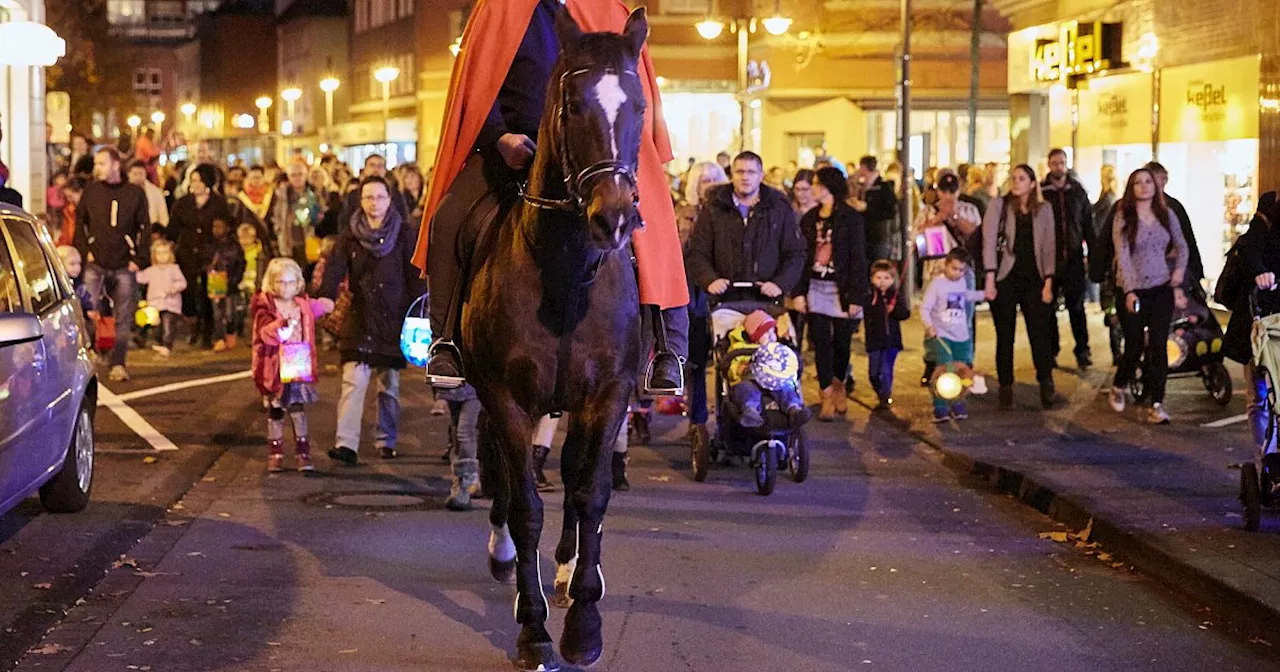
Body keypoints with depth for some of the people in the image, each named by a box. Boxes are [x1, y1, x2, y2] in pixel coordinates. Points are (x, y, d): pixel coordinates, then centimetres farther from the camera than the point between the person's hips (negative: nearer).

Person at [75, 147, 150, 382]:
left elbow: (145, 229, 4)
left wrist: (138, 260, -2)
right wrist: (85, 252, -1)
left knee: (124, 318, 3)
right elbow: (79, 224, 10)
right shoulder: (91, 191, 4)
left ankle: (118, 364, 10)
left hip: (124, 266, 0)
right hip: (95, 265, 0)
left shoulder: (135, 193, 2)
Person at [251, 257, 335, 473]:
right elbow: (265, 333, -23)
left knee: (298, 408, 2)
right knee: (275, 411, 5)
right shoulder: (266, 308, -7)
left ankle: (303, 453, 7)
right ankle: (275, 453, 15)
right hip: (275, 369, -3)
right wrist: (283, 324, -36)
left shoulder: (304, 305, 9)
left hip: (299, 367, 3)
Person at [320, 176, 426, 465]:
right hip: (359, 319, 0)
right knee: (353, 381, -11)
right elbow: (334, 270, -6)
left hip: (393, 319, 0)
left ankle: (386, 441, 24)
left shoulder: (404, 234, 0)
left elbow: (416, 276, -1)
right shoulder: (349, 235, 3)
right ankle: (346, 444, -16)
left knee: (389, 385, 10)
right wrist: (325, 300, -23)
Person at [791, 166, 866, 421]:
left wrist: (856, 297, -12)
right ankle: (827, 395, 6)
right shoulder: (809, 219, 8)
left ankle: (838, 385, 30)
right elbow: (801, 257, 8)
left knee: (841, 342, 5)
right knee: (821, 343, 0)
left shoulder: (851, 218, -5)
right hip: (816, 288, 3)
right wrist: (798, 291, -1)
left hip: (842, 290, -3)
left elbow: (858, 259, -7)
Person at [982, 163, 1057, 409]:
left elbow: (1049, 246, 6)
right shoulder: (999, 204, 1)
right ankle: (1006, 387, 10)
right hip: (1005, 278, -1)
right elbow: (989, 241, -4)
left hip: (1033, 279, 1)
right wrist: (990, 279, -11)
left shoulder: (1043, 209, 7)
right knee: (1005, 336, 3)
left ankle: (1046, 386, -4)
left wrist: (1048, 282, -1)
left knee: (1040, 333, -7)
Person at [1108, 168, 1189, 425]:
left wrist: (1180, 268, -2)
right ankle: (1119, 386, 31)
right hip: (1133, 290, -2)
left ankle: (1157, 404, -3)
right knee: (1135, 346, 1)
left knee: (1158, 346, -5)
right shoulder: (1123, 218, -4)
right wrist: (1129, 291, -18)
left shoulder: (1167, 215, 5)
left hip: (1162, 288, 2)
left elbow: (1181, 245, 17)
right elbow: (1122, 256, -10)